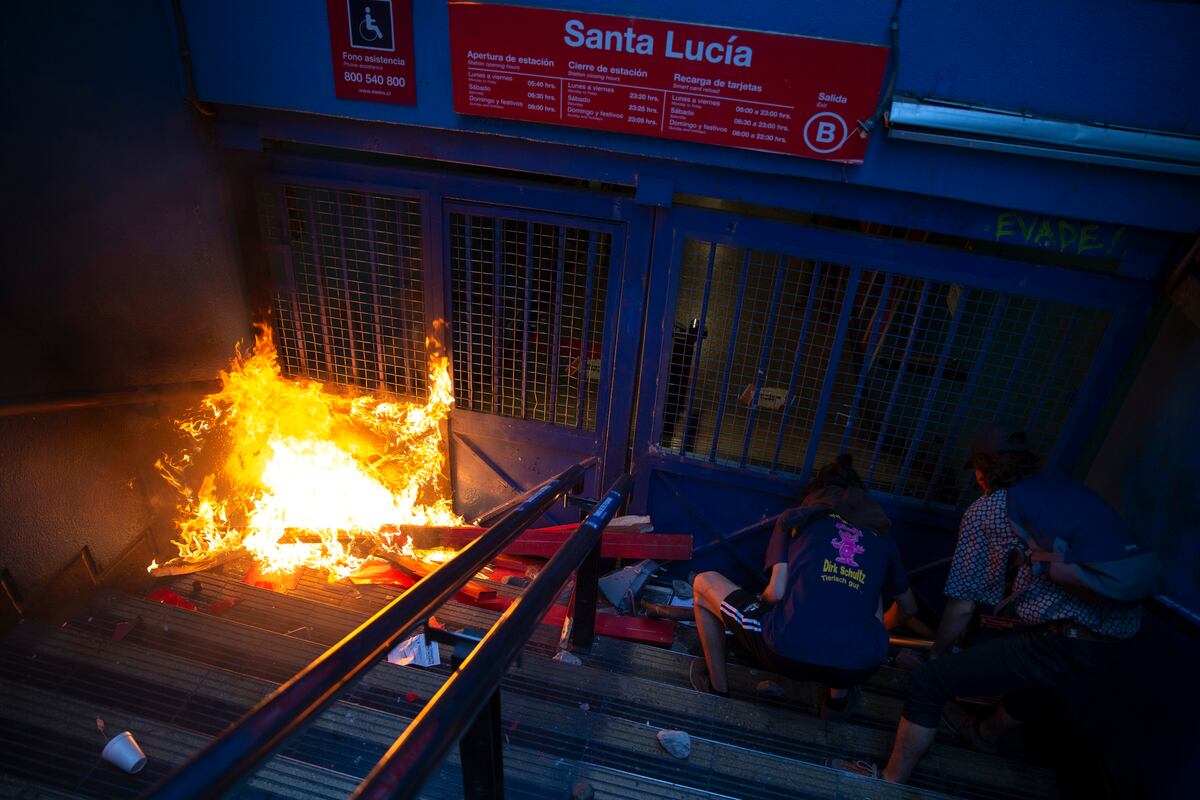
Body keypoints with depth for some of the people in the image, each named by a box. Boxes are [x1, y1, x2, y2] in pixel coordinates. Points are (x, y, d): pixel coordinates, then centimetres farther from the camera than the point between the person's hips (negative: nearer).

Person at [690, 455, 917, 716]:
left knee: (704, 583, 21)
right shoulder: (881, 536, 21)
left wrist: (760, 604, 26)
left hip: (789, 652, -3)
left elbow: (777, 592, 2)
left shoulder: (796, 518, 14)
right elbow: (908, 608, 34)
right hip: (859, 667, 3)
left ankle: (717, 687, 30)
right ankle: (839, 695, 34)